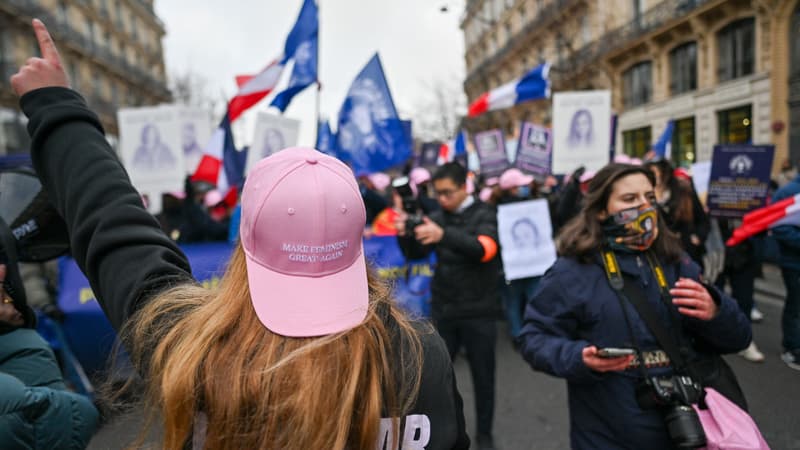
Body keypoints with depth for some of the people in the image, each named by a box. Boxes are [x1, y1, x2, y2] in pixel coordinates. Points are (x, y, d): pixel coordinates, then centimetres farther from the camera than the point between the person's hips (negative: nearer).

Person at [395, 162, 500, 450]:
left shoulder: (484, 215, -7)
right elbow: (416, 254, 3)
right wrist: (405, 235, -20)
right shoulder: (438, 217, 5)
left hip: (477, 311, -3)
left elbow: (484, 249, -26)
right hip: (442, 309, 3)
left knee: (482, 375, 10)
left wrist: (444, 235, -42)